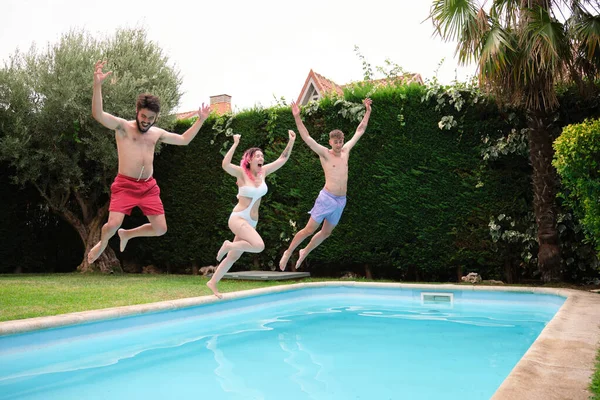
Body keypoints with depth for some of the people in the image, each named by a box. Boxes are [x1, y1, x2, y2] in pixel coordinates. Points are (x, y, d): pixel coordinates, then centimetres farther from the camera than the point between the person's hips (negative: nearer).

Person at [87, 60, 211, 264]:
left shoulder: (157, 133, 14)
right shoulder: (123, 127, -2)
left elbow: (184, 140, 25)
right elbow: (97, 114, -20)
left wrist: (200, 120, 21)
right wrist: (97, 85, -33)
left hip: (149, 187, 5)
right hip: (125, 185, -5)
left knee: (160, 229, 1)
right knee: (113, 224, -20)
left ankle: (127, 234, 30)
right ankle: (102, 243, 19)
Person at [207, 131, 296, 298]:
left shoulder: (263, 172, 6)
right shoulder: (241, 173, -10)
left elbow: (282, 159, 10)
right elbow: (225, 165, -29)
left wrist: (291, 142, 2)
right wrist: (235, 144, -30)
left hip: (251, 222, 7)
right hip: (238, 218, -7)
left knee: (233, 257, 12)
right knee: (259, 246, -28)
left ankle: (213, 282, 27)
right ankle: (228, 245, -5)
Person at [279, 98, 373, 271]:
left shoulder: (346, 150, 10)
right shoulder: (324, 153, -4)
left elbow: (360, 130, 18)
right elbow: (307, 137, -13)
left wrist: (367, 111, 19)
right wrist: (297, 117, -21)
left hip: (341, 200, 6)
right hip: (327, 197, -5)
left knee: (326, 232, 13)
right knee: (309, 229, -5)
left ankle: (305, 252, 34)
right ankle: (288, 252, 11)